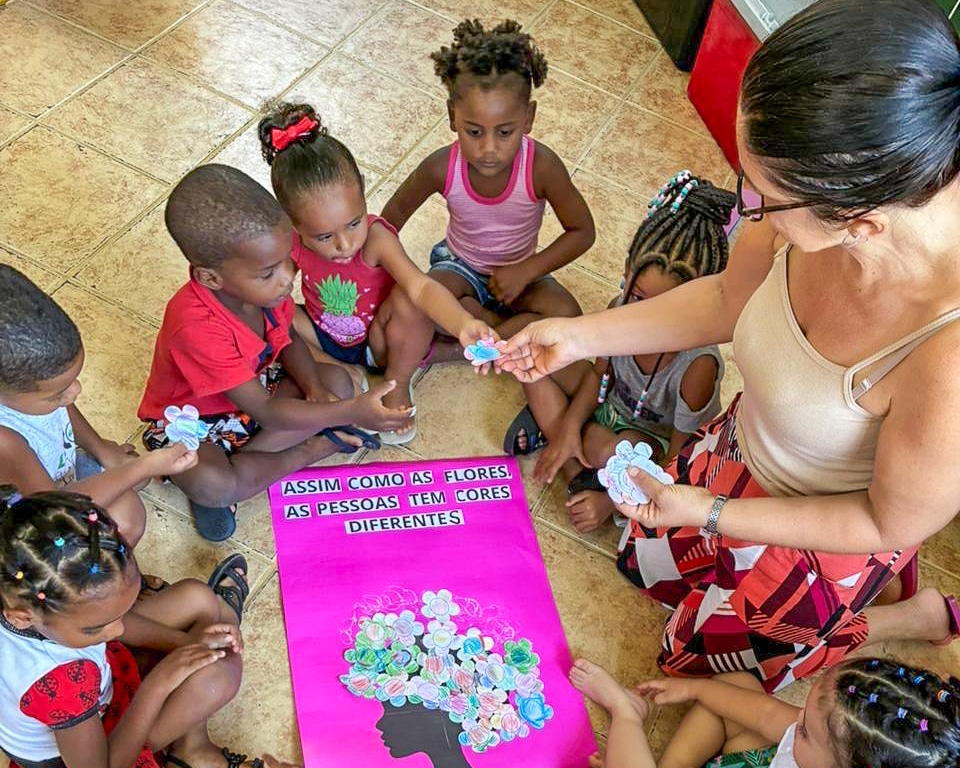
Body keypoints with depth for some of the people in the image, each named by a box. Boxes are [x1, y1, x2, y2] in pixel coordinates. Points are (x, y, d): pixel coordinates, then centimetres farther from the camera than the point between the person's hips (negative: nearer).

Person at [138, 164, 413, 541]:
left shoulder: (262, 283, -18)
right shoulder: (197, 327, -39)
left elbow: (286, 337, 3)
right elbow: (265, 412, -35)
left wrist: (315, 387, -16)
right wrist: (352, 413, -41)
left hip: (256, 388, 7)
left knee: (336, 382, -9)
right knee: (211, 485, -36)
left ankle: (235, 461, -10)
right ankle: (311, 450, -11)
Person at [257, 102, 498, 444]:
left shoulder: (376, 238, -32)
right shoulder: (290, 244, -22)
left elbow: (421, 287, -48)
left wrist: (463, 324, -66)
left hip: (377, 339, -3)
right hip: (325, 341, 3)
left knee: (407, 300, -33)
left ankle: (397, 383, -5)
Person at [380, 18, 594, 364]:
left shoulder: (541, 166, -28)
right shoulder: (442, 167, -24)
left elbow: (582, 231, -16)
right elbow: (396, 212, -4)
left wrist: (525, 272, -23)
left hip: (517, 272, 1)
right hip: (459, 266, 0)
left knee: (567, 314, -28)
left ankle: (453, 350, -19)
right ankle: (515, 332, -13)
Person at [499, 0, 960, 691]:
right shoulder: (837, 191, -30)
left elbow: (890, 523, -25)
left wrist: (708, 512, -22)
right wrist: (579, 336, -10)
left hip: (827, 534, -5)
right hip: (744, 446, 6)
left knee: (697, 652, 22)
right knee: (647, 558, 31)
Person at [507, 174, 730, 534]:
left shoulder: (698, 365, -37)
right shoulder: (622, 308, -23)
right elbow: (600, 373, -2)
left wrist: (612, 500, -27)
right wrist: (569, 426, -15)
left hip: (656, 439, -6)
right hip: (611, 404, 6)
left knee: (612, 450, -38)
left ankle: (547, 419, -8)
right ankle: (577, 474, -13)